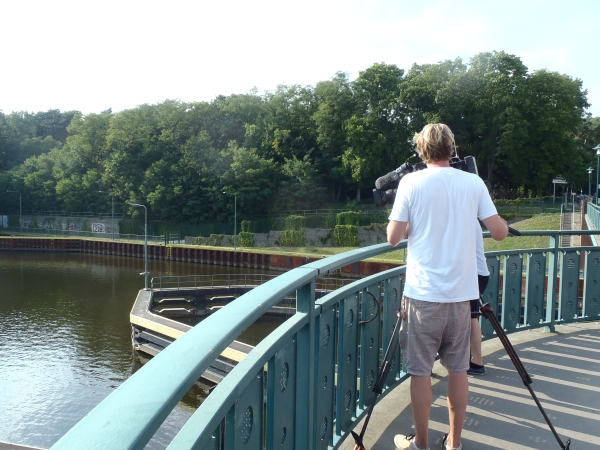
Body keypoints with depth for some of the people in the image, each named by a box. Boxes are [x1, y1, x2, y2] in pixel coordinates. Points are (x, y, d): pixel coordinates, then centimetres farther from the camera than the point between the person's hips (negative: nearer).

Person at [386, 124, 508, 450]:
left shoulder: (412, 182, -5)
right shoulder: (474, 183, 3)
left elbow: (393, 237, -5)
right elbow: (500, 232, 3)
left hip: (423, 292, -3)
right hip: (461, 292, 3)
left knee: (420, 370, 7)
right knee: (458, 368, 13)